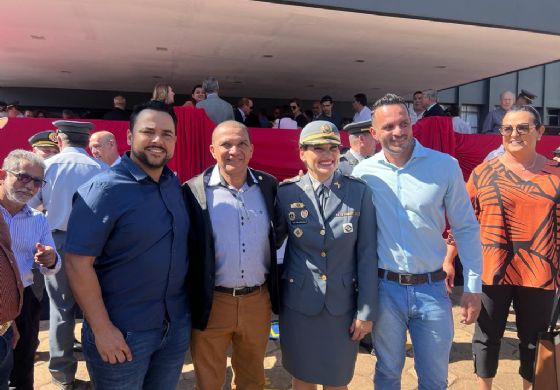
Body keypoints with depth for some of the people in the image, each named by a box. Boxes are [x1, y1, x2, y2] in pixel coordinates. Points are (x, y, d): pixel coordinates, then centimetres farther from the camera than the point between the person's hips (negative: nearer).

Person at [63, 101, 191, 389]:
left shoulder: (176, 185, 3)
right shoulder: (103, 190, -16)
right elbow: (77, 263, -18)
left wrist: (183, 310, 9)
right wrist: (102, 329, -17)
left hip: (177, 324, 6)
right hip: (124, 332, -5)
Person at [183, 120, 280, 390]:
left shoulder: (269, 186, -1)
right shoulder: (194, 190, -11)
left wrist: (274, 288, 7)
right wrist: (189, 302, -7)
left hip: (258, 301, 3)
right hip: (211, 303, -2)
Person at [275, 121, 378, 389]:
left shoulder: (359, 192, -6)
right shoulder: (287, 192, -7)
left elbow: (367, 254, -5)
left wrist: (366, 311, -5)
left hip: (343, 304, 0)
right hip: (298, 304, 0)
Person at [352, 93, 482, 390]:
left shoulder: (445, 166, -6)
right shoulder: (363, 172, -5)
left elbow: (466, 228, 0)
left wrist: (473, 286, -1)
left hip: (432, 288, 0)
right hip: (384, 288, 0)